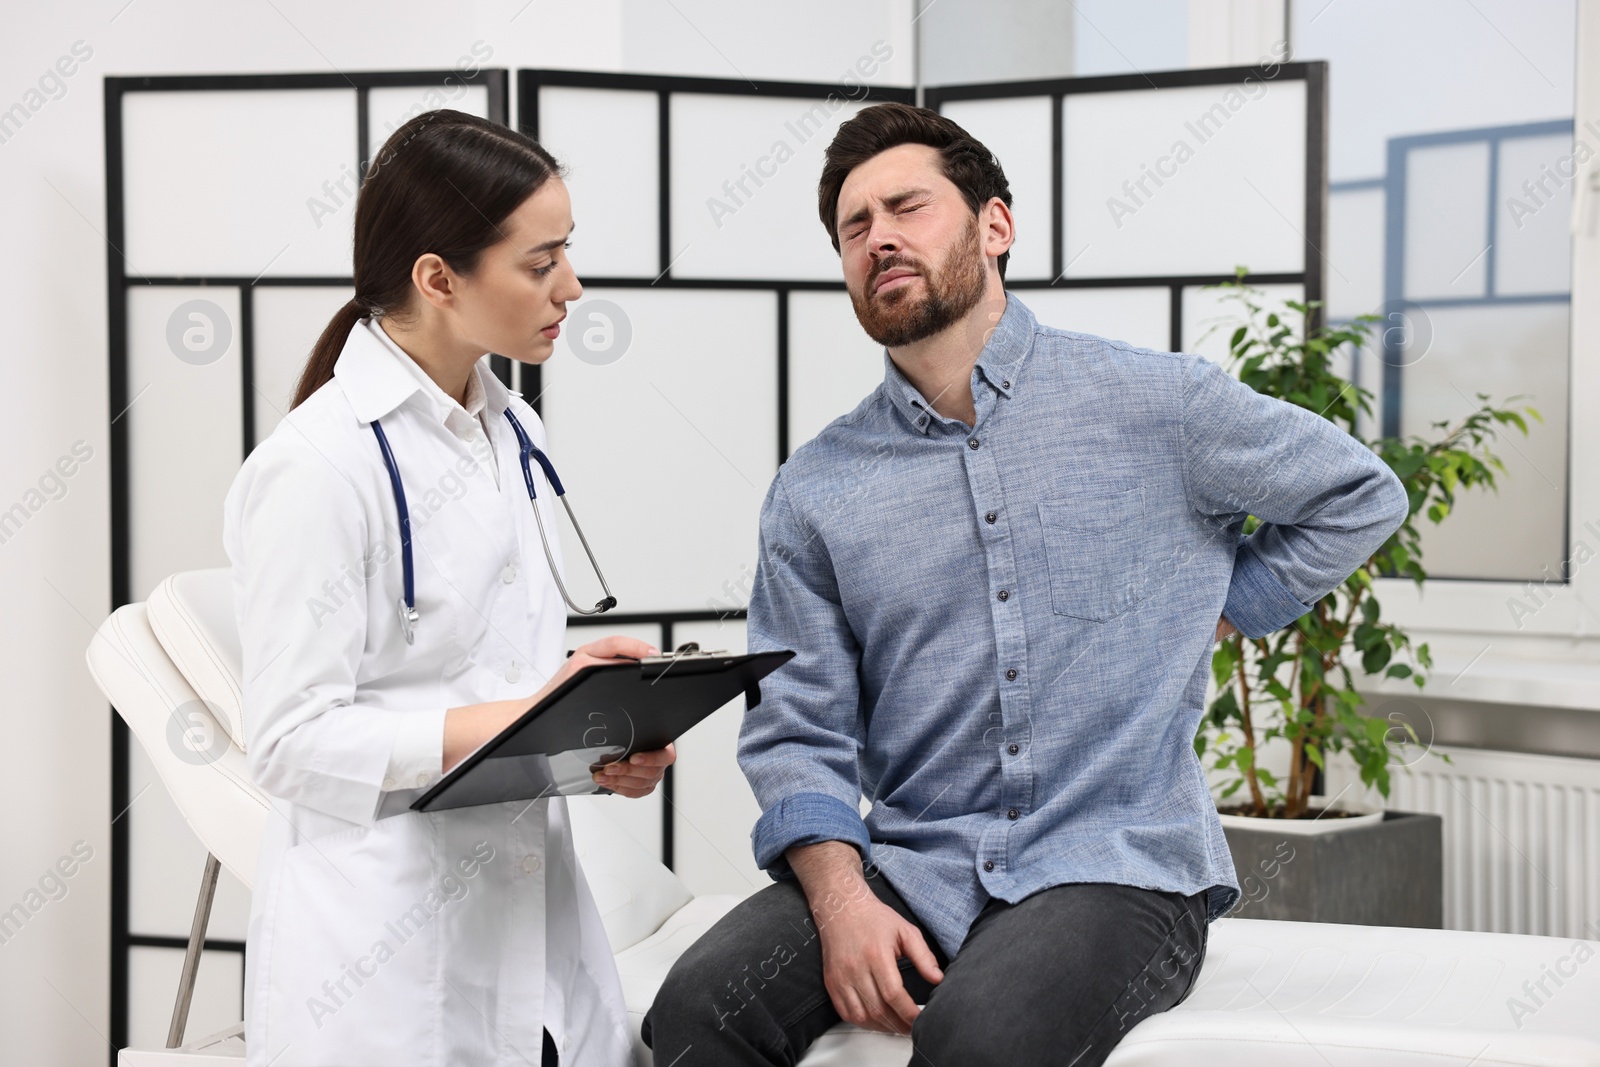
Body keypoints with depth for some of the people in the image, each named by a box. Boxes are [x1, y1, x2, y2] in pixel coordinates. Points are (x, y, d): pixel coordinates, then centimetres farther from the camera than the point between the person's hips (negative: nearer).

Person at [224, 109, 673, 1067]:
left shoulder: (512, 430, 10)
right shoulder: (317, 466, -16)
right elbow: (295, 744, -17)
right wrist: (524, 720, -23)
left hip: (532, 903, 7)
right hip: (388, 942, -7)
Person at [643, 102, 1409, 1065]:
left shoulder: (1155, 405, 2)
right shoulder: (814, 492, 8)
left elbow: (1358, 494, 14)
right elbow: (799, 729, 5)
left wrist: (1225, 607, 8)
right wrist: (839, 894, -12)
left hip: (1117, 867, -2)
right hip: (910, 868, 3)